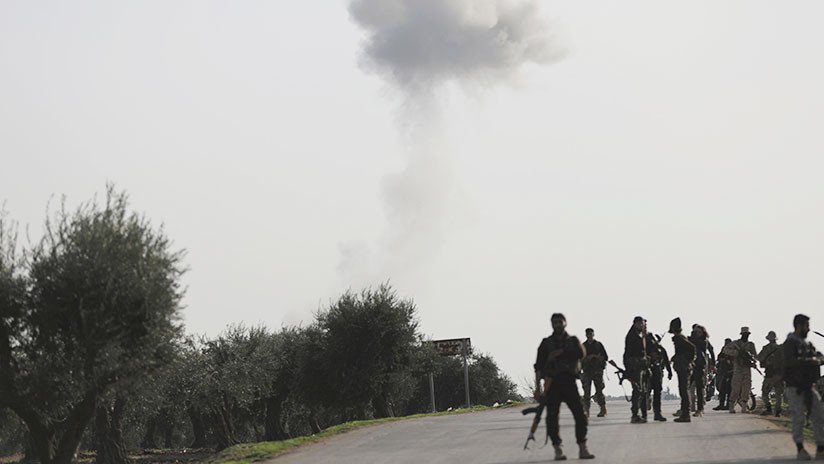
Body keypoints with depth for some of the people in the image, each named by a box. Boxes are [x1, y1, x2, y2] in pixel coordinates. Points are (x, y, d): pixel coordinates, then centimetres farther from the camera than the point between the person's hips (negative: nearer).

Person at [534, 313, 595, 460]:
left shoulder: (573, 340, 14)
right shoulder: (546, 343, 12)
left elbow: (580, 353, -8)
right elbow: (539, 365, 7)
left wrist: (560, 352, -12)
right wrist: (538, 386, -3)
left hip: (569, 381, 0)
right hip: (552, 383, 0)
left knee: (580, 415, -8)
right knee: (552, 417, -7)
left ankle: (582, 448, -2)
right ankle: (557, 449, -1)